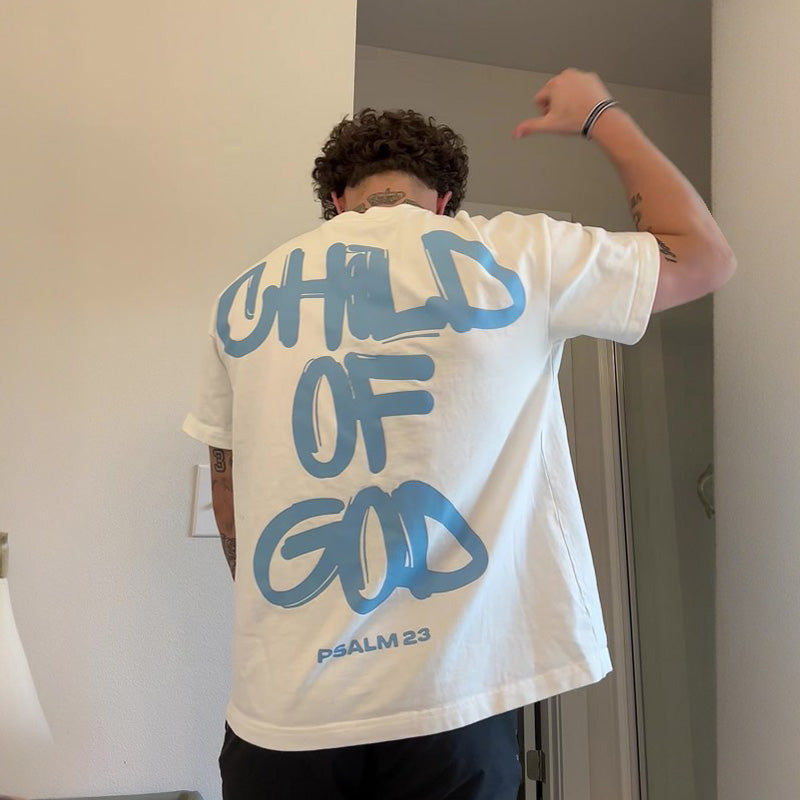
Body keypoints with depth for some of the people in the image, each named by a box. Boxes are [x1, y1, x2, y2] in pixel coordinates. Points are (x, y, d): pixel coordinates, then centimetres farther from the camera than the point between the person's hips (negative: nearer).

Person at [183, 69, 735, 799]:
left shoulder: (245, 296, 4)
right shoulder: (511, 255, -5)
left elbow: (231, 508, 9)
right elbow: (705, 256, 9)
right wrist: (601, 115, 18)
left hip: (283, 709, 3)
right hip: (449, 702, -2)